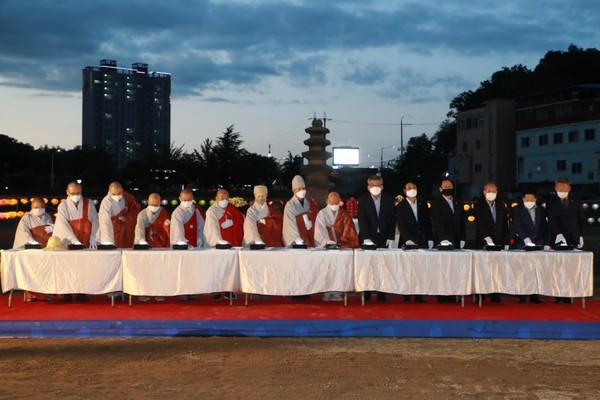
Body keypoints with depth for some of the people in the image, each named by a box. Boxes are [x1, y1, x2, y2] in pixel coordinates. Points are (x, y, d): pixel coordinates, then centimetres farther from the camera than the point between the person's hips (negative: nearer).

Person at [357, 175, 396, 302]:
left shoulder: (389, 199, 2)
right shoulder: (363, 199, -4)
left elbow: (392, 219, 5)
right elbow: (362, 220, -13)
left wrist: (391, 238, -3)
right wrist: (366, 238, -24)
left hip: (384, 237, 1)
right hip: (368, 237, -1)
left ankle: (382, 294, 2)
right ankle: (366, 294, 3)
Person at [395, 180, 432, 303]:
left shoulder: (423, 204, 14)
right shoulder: (400, 206, 2)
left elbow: (428, 222, 14)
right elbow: (401, 225, -8)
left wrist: (430, 239, 7)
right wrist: (407, 240, -20)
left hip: (422, 241, 3)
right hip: (408, 242, -3)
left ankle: (419, 296, 2)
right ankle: (406, 296, 0)